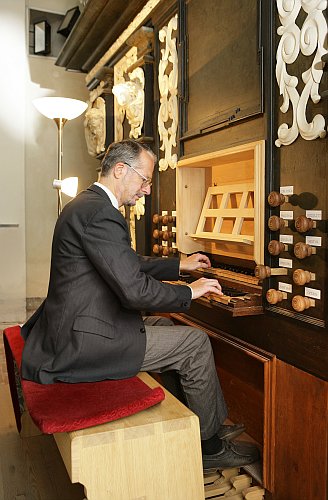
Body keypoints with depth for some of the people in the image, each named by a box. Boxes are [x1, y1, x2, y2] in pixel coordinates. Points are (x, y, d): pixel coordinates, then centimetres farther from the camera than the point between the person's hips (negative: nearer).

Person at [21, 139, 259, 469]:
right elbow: (135, 290, -27)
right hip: (82, 344, -11)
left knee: (163, 324, 22)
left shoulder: (87, 204, 14)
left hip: (70, 330, 11)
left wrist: (180, 265, 25)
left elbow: (131, 264, 24)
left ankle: (211, 422, 31)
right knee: (196, 343, -5)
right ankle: (210, 445, 16)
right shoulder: (100, 213, -21)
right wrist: (190, 291, -11)